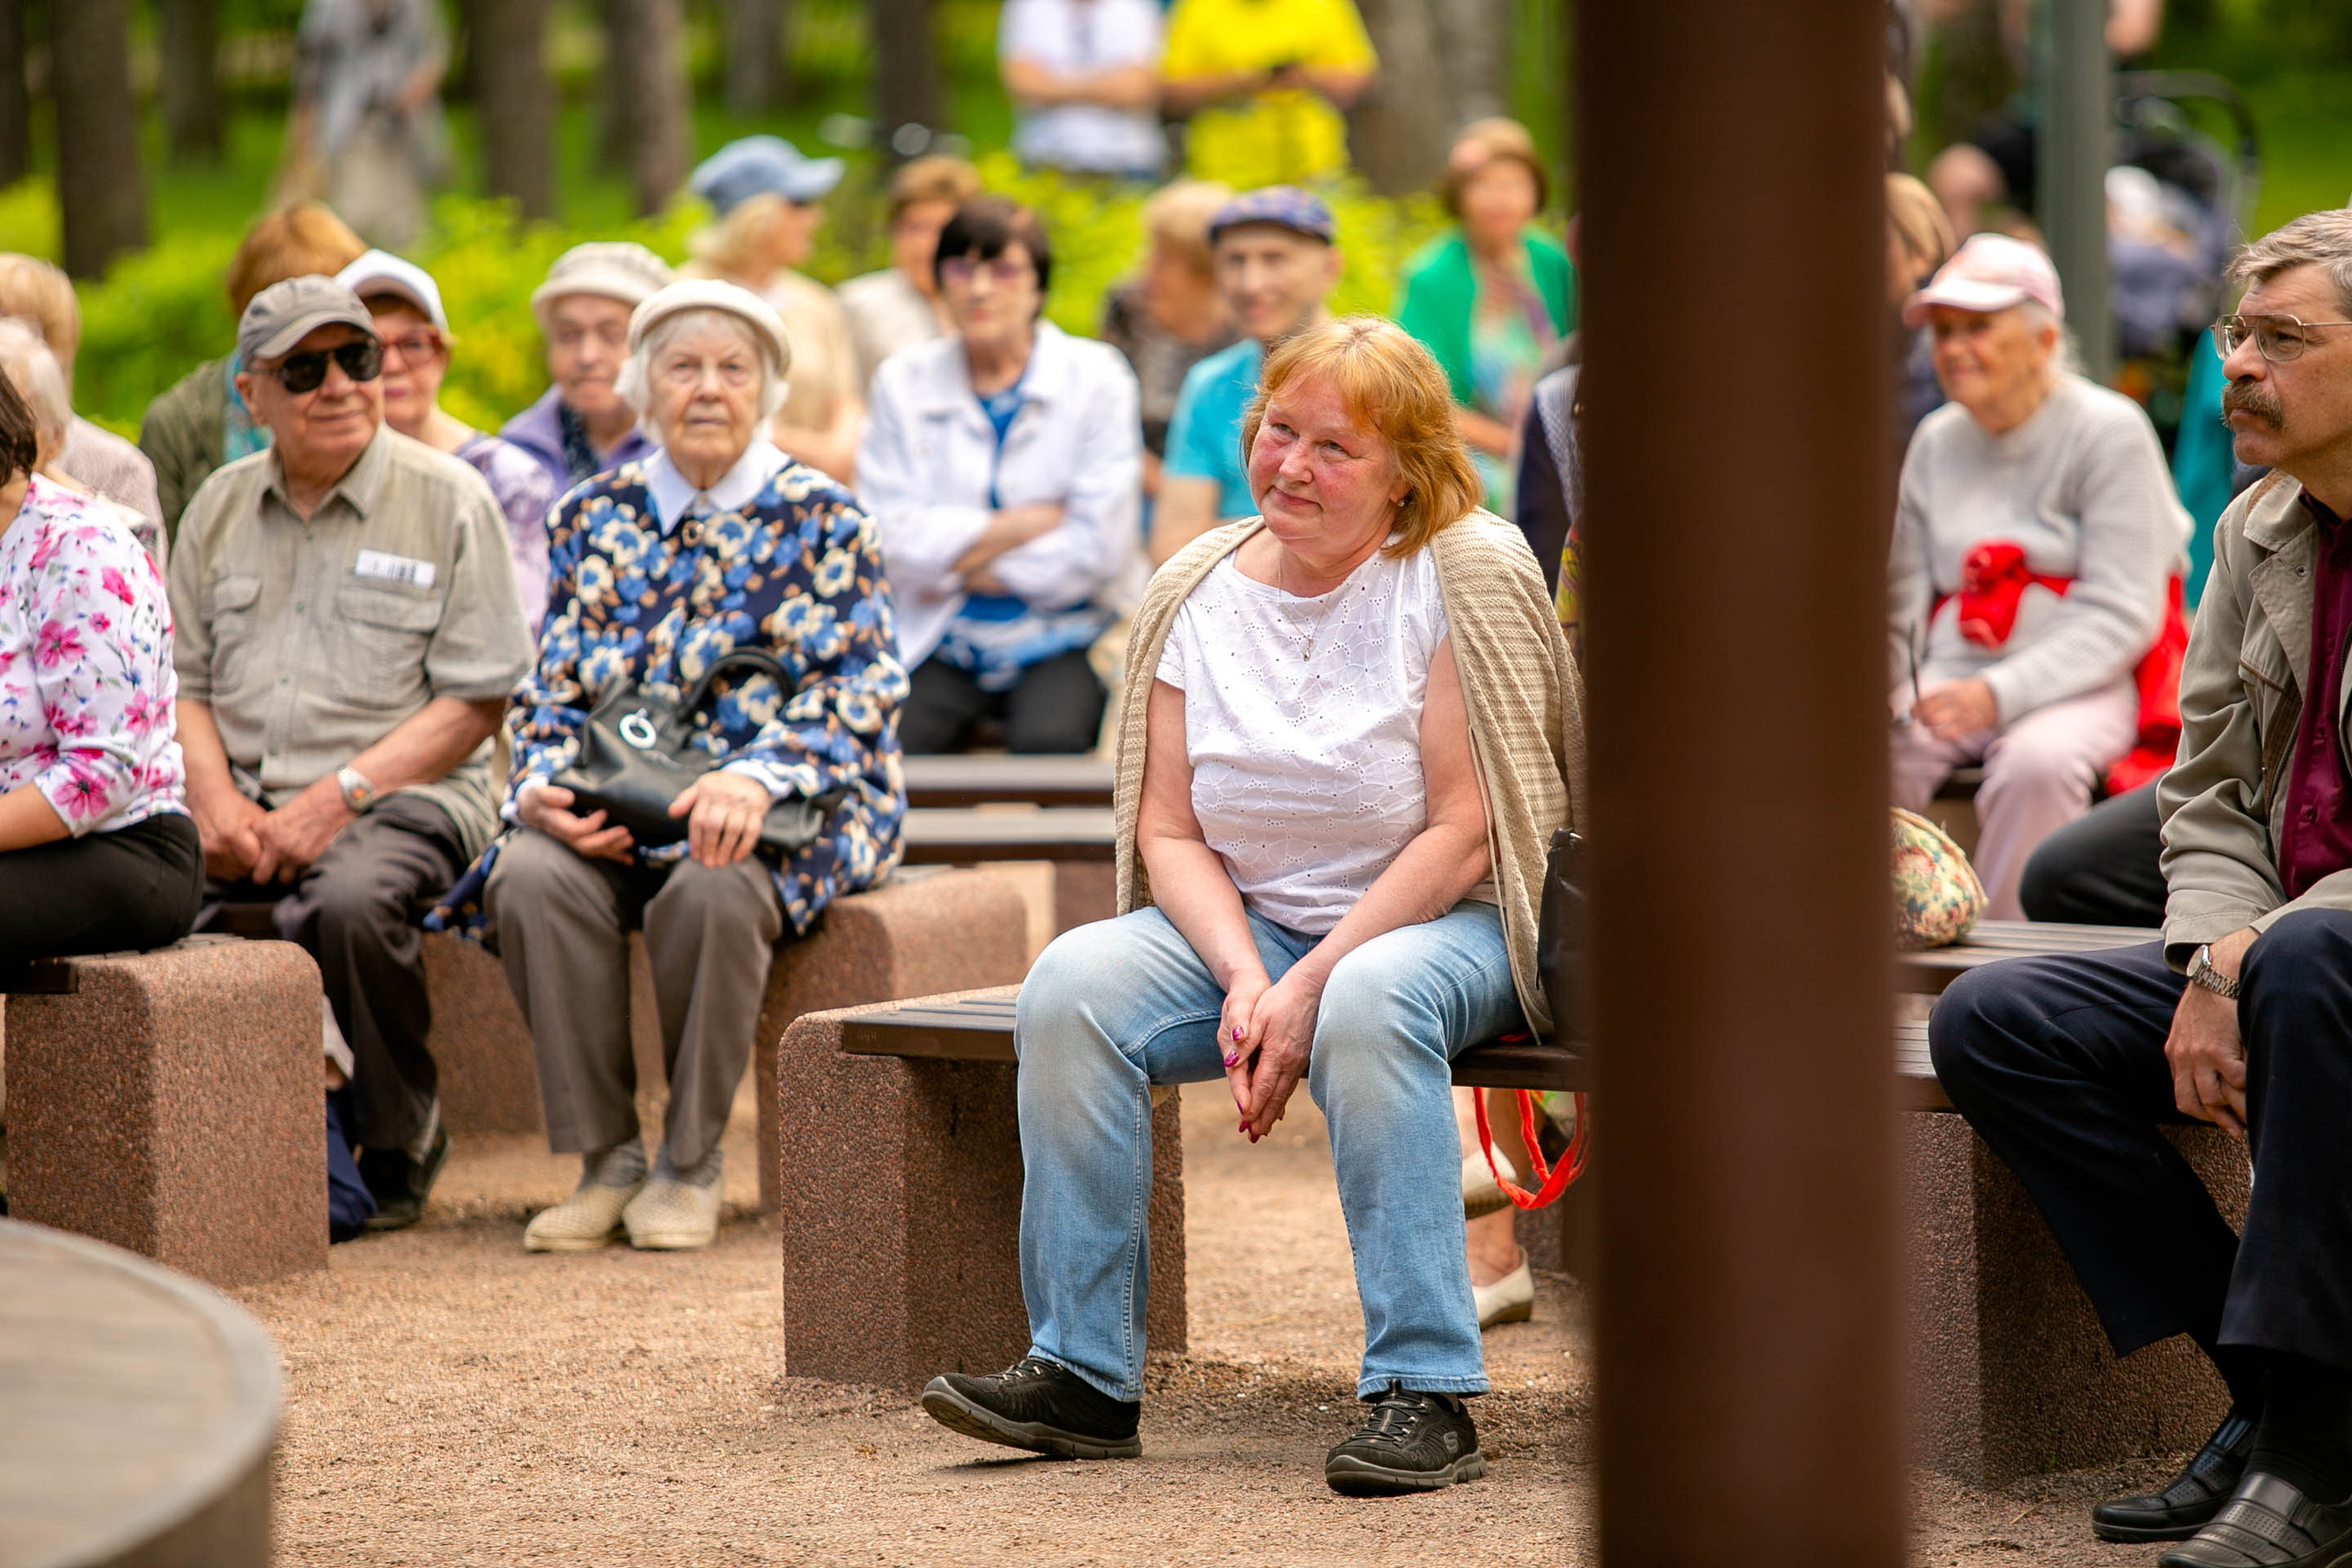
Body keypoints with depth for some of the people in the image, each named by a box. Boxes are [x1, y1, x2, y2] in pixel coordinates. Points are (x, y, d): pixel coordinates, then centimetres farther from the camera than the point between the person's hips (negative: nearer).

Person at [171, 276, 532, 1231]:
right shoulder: (221, 507, 15)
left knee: (346, 903, -37)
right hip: (244, 803, 4)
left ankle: (401, 1140, -12)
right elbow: (183, 681, 15)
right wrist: (215, 795, -6)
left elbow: (473, 703, -4)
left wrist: (337, 796, -15)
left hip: (402, 796, -4)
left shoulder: (448, 501, 1)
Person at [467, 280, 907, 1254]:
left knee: (712, 886, -38)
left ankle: (690, 1163, -18)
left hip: (788, 807, -3)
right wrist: (541, 789, -11)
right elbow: (551, 690, 12)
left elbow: (855, 691, -7)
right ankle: (605, 1160, -18)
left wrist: (756, 779, -26)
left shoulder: (820, 519, 3)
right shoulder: (594, 518, 14)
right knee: (529, 876, -30)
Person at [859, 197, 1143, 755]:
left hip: (1061, 640, -1)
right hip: (937, 645, 2)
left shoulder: (1095, 378, 1)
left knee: (1050, 741, -32)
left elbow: (1098, 550, -7)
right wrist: (1035, 520, -9)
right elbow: (889, 540, -5)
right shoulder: (903, 381, 7)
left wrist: (966, 567, -5)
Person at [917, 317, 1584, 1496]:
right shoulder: (1198, 594, 4)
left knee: (1369, 1007, -38)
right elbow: (1167, 830, 3)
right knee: (1070, 985, -23)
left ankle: (1424, 1394, -35)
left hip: (1436, 921, -4)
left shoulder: (1461, 576, -9)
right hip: (1244, 918, 5)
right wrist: (1243, 977, -16)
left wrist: (1310, 985, -21)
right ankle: (1083, 1374, -17)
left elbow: (1464, 826, -14)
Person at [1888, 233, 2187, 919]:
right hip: (1947, 678, 4)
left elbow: (2121, 613, -10)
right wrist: (1879, 684, -7)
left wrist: (1999, 695, -22)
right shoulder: (1937, 440, 15)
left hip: (2079, 683, -4)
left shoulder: (2110, 432, -3)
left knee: (2037, 759, -37)